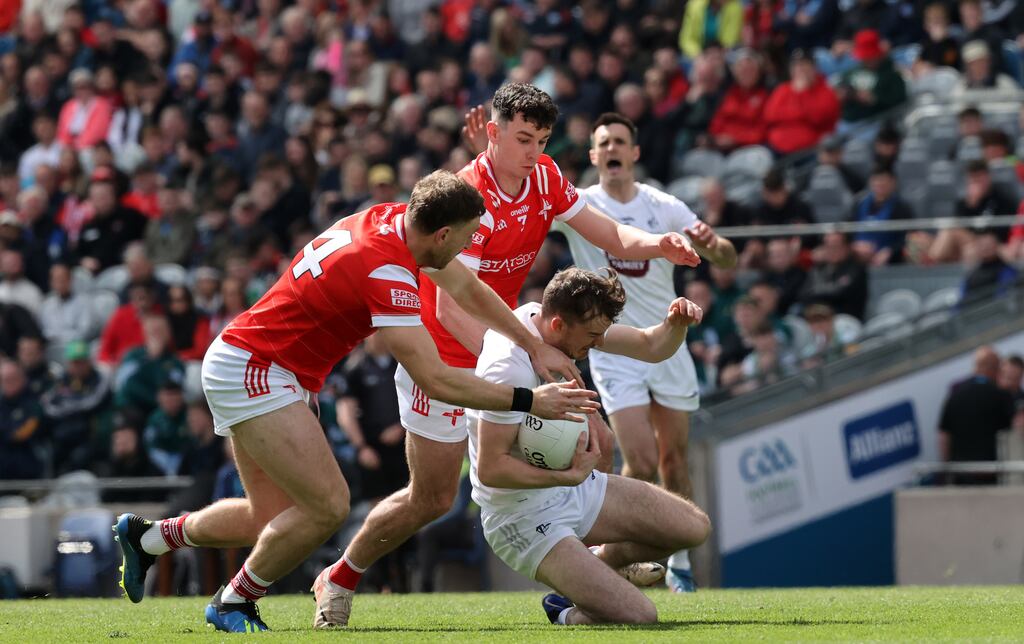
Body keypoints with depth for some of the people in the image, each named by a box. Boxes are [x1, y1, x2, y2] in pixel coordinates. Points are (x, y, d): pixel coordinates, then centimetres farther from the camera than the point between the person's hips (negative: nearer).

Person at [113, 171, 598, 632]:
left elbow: (466, 288, 16)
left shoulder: (392, 219, 0)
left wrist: (536, 347, 16)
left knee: (272, 523, 10)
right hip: (254, 373, -10)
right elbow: (434, 380, -29)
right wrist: (527, 401, -23)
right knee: (328, 506, -15)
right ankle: (234, 603, 2)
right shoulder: (388, 273, -28)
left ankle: (148, 536, 29)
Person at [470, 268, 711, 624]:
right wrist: (572, 475, -28)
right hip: (526, 519, -9)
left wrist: (676, 322, -18)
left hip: (572, 485, 9)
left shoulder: (574, 322, -5)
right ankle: (565, 616, 11)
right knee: (639, 617, -20)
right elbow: (490, 468, -30)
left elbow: (651, 347, 4)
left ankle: (594, 564, 24)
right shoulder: (510, 368, -31)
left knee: (695, 527, 6)